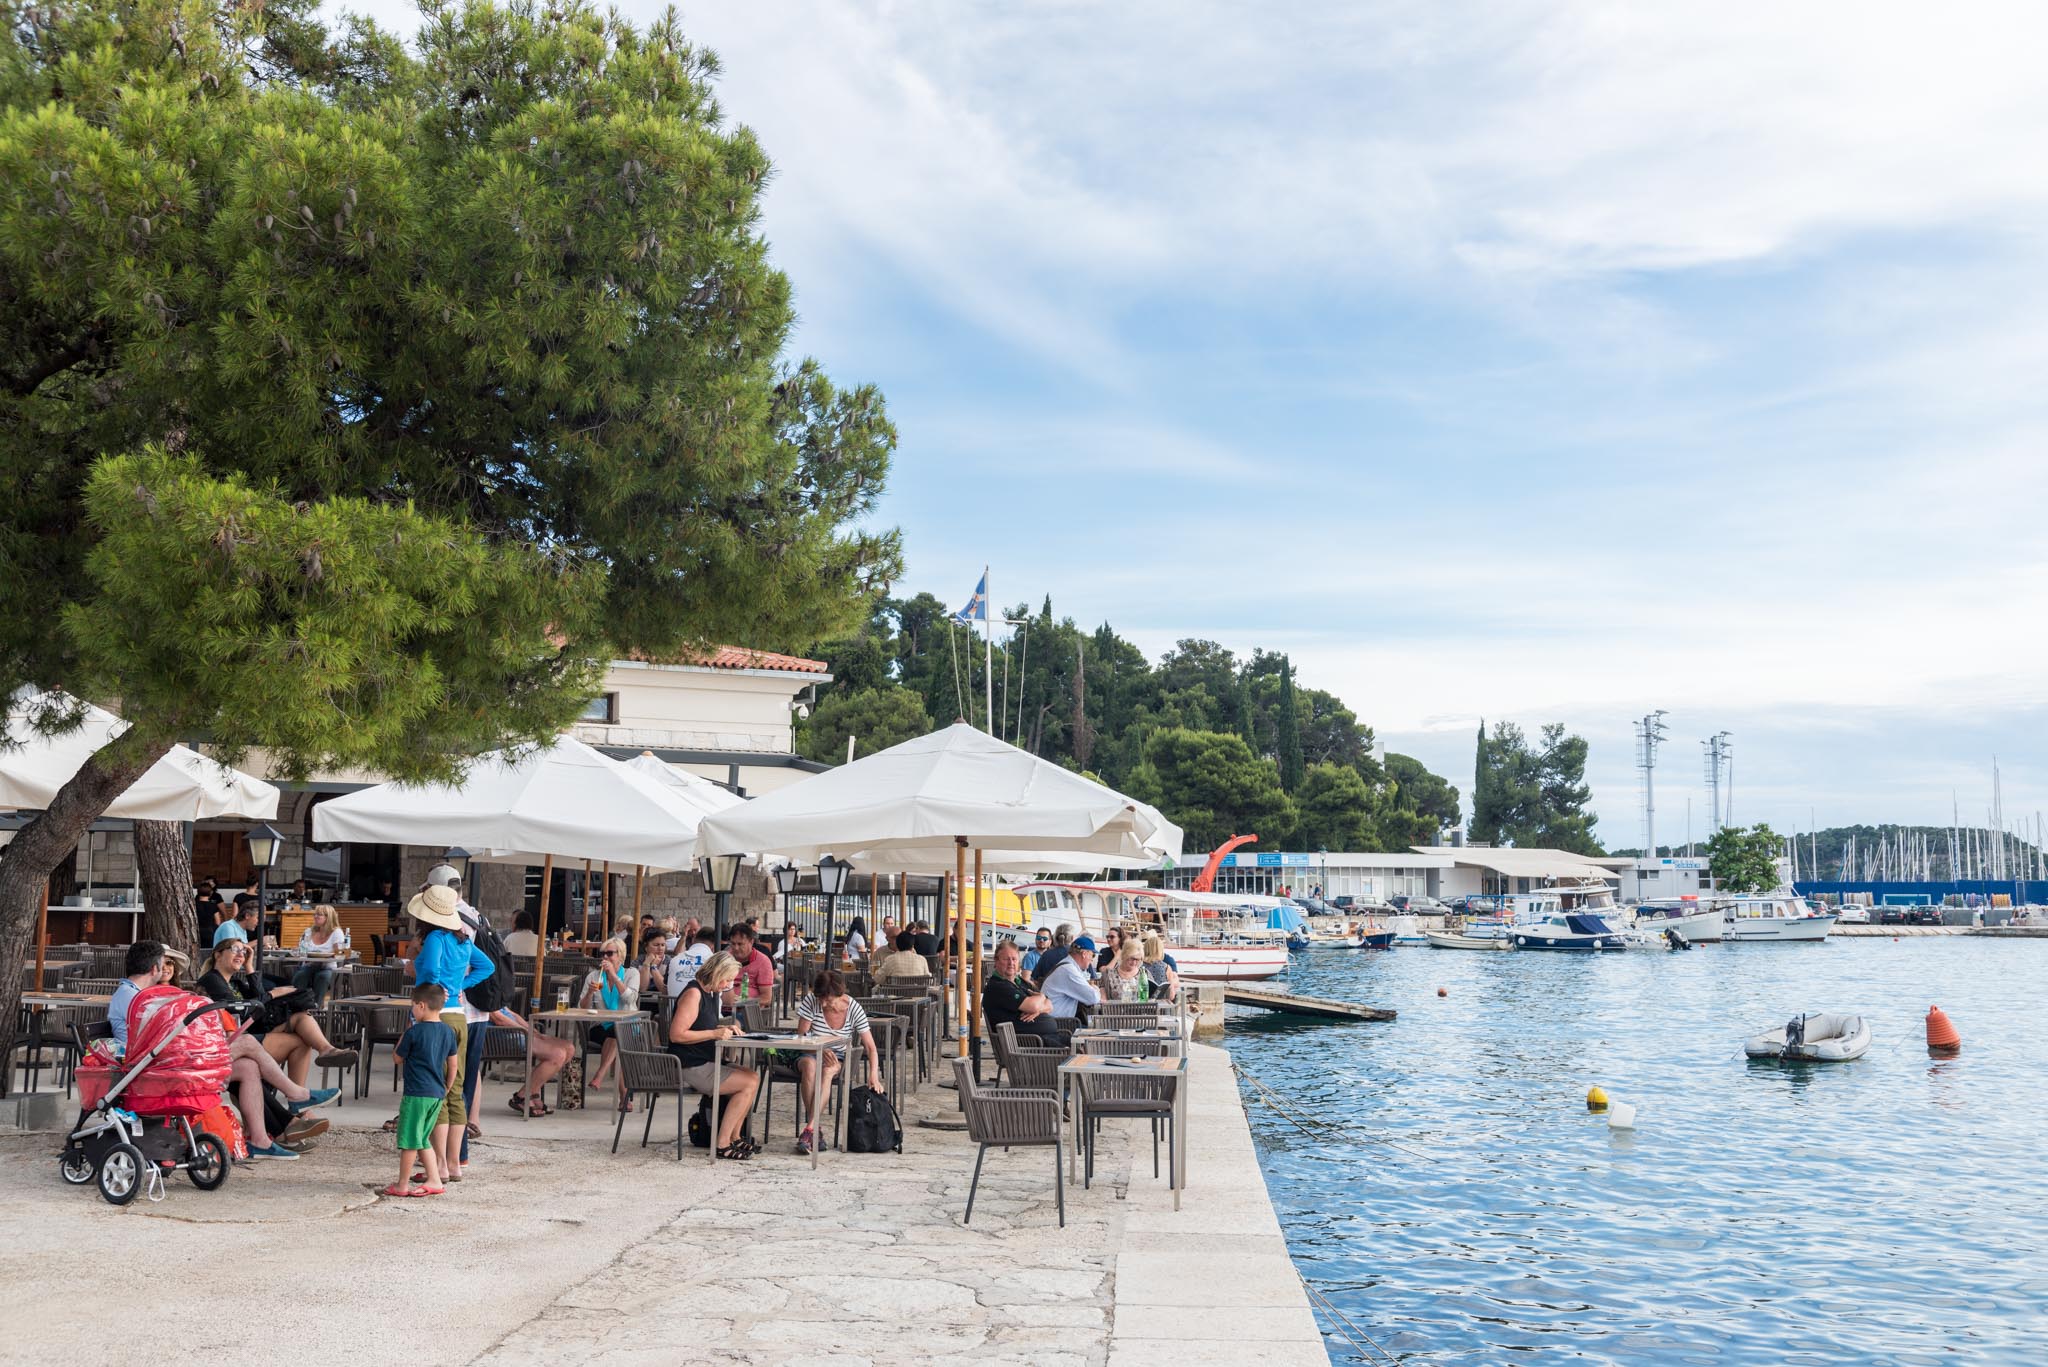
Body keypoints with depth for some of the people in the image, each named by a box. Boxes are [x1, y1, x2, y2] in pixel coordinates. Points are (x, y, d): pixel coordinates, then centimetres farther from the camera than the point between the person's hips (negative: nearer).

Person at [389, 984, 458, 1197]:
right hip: (438, 1094, 7)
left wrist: (404, 1033, 11)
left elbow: (398, 1058, 1)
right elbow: (453, 1065, 11)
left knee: (409, 1140, 3)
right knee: (422, 1140, 16)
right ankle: (435, 1181, 12)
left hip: (416, 1094, -7)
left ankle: (402, 1185, 12)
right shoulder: (448, 1032, 6)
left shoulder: (414, 1032, -13)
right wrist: (446, 1089, 22)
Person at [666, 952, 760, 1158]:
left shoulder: (710, 993, 15)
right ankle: (722, 1143, -10)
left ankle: (733, 1138, 11)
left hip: (703, 1065, 10)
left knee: (752, 1076, 8)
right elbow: (676, 1034, -22)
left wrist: (724, 1028, 7)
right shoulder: (693, 994, -16)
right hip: (690, 1069, -10)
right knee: (750, 1082, -13)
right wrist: (714, 1033, -20)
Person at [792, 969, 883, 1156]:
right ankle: (816, 1131, -34)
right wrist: (821, 1051, -28)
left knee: (827, 1070, -37)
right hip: (809, 1054, 0)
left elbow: (871, 1048, -13)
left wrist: (873, 1076, -29)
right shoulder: (811, 1002, -13)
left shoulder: (854, 1009, -13)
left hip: (838, 1058, 0)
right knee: (810, 1065, -37)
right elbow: (801, 1037, -9)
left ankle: (809, 1129, -40)